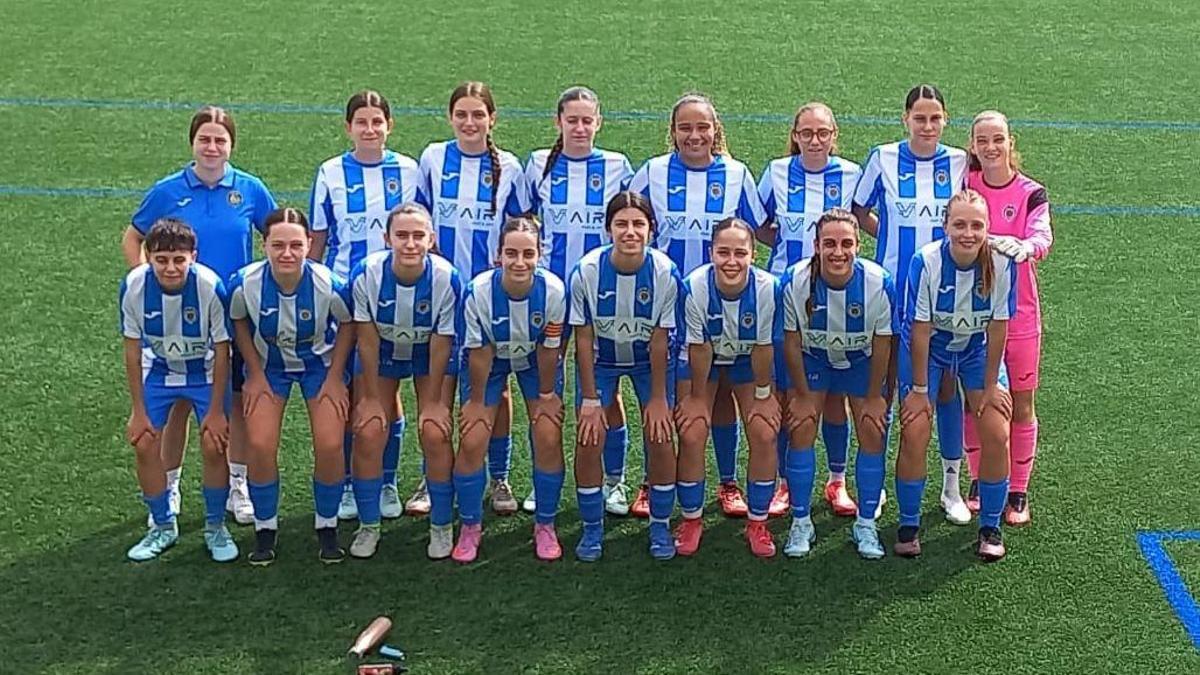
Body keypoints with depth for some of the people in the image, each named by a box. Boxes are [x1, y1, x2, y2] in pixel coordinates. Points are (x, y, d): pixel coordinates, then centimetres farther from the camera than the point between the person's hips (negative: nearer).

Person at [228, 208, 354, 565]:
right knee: (260, 446, -12)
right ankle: (265, 530, 9)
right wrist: (255, 374, -5)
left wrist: (335, 378, -8)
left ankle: (327, 528, 11)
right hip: (268, 365, 1)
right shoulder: (245, 283, -27)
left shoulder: (329, 285, -30)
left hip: (320, 363, -1)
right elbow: (239, 324, -5)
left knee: (330, 446, -12)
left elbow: (347, 325, -9)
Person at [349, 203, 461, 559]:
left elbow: (441, 345, -18)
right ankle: (368, 526, 10)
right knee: (368, 433, -10)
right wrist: (371, 397, -11)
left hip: (431, 355, -1)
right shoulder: (366, 274, -28)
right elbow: (367, 339, -16)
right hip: (381, 353, 1)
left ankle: (442, 526, 7)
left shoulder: (446, 278, -29)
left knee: (435, 434, -13)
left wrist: (434, 402, -12)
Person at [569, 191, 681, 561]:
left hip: (650, 360, 0)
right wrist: (590, 399, -15)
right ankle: (592, 528, 10)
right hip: (600, 358, 0)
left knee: (660, 439, -8)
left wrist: (658, 397, -12)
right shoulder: (587, 271, -26)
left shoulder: (665, 272, -26)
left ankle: (660, 527, 12)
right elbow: (584, 338, -17)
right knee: (589, 440, -9)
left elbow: (659, 340, -17)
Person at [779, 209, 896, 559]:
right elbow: (791, 340, -15)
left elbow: (882, 343, -16)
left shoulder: (878, 282, -29)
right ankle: (801, 523, 3)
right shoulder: (795, 281, -29)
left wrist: (874, 397, -9)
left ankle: (866, 524, 9)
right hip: (812, 358, 0)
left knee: (873, 432, -6)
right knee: (801, 428, -10)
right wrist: (803, 395, -10)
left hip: (862, 360, 0)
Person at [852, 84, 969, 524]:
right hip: (892, 288, -1)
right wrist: (897, 240, 2)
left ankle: (952, 487, 17)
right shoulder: (883, 159, -3)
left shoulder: (958, 162, 1)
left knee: (945, 385, 6)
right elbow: (860, 212, 9)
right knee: (885, 384, 5)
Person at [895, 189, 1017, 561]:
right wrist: (920, 389, -15)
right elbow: (920, 329, -21)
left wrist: (990, 385, -8)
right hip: (928, 348, -1)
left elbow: (998, 327, -14)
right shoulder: (926, 261, -28)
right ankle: (908, 526, 7)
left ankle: (990, 527, 9)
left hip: (978, 349, 2)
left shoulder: (1001, 263, -24)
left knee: (997, 434, -9)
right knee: (914, 433, -11)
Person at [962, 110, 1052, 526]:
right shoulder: (963, 185, 2)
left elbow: (1043, 237, -20)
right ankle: (979, 481, 24)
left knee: (1021, 405, 4)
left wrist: (1022, 247, -42)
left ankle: (1017, 491, 16)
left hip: (1018, 311, -1)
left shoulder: (1030, 192, -5)